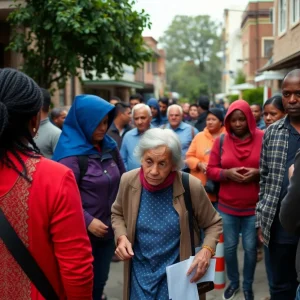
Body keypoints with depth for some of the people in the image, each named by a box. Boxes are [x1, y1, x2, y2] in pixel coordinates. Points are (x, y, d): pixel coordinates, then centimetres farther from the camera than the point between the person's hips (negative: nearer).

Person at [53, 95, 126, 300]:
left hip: (109, 230, 6)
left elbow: (122, 182, 13)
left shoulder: (110, 147, 3)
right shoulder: (71, 153, -16)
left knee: (100, 281, 18)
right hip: (82, 233, -5)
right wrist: (88, 221, -22)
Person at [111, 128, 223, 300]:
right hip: (140, 272, 2)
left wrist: (207, 250, -20)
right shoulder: (128, 181, -12)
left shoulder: (192, 187, -19)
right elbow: (117, 214, 9)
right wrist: (121, 237, -10)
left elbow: (214, 224, -3)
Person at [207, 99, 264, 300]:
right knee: (229, 247, 10)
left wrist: (258, 173, -19)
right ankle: (233, 282, 33)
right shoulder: (221, 141, 0)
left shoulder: (263, 138, -6)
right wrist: (227, 173, -17)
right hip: (227, 206, 2)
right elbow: (211, 170, 2)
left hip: (253, 207, -1)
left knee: (250, 248, 6)